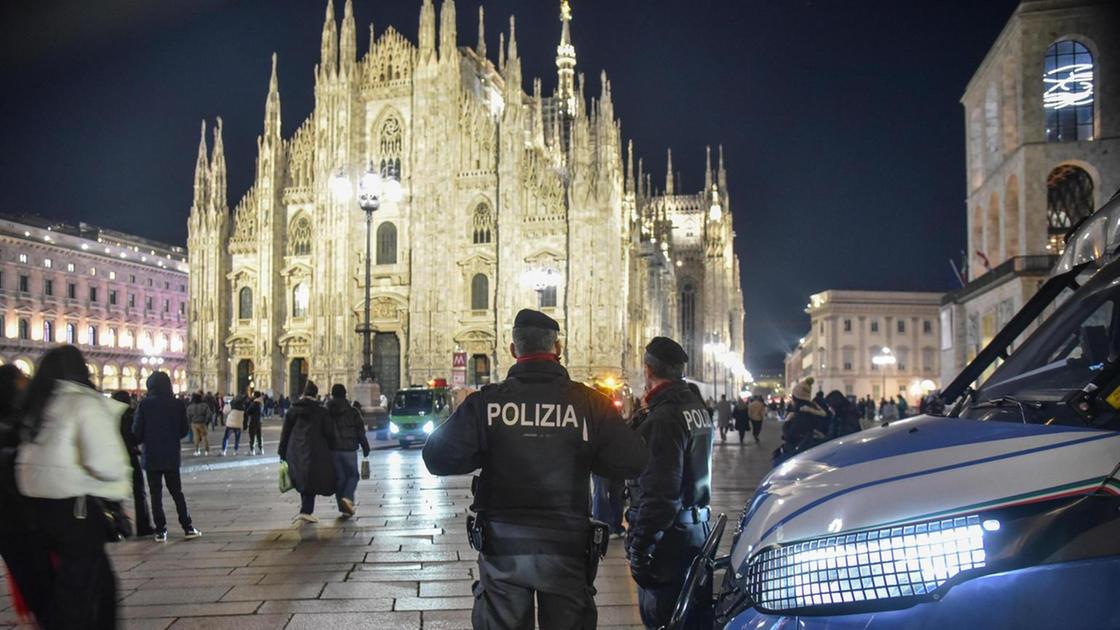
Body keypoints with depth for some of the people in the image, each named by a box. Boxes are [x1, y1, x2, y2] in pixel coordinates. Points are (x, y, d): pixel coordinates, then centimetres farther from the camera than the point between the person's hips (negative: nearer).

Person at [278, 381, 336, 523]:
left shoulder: (292, 410, 5)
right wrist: (329, 451, 8)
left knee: (302, 482, 17)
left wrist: (282, 452, 12)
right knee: (312, 482, 3)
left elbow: (285, 433, 6)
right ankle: (306, 512, -7)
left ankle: (306, 511, 20)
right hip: (314, 453, -4)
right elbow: (328, 433, -4)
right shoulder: (321, 412, -4)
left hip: (295, 453, 4)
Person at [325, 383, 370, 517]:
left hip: (332, 449, 2)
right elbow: (361, 432, -1)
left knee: (339, 477, 9)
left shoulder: (326, 412, 4)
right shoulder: (352, 412, -2)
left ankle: (344, 508, 7)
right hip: (348, 449, -2)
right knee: (352, 475, 11)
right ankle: (347, 497, -15)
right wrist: (365, 447, 8)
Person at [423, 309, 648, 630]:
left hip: (501, 549, 0)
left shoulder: (485, 402, -7)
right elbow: (633, 462, -9)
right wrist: (583, 458, 6)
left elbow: (438, 458, -9)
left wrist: (488, 456, 6)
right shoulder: (590, 404, -7)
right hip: (566, 549, 0)